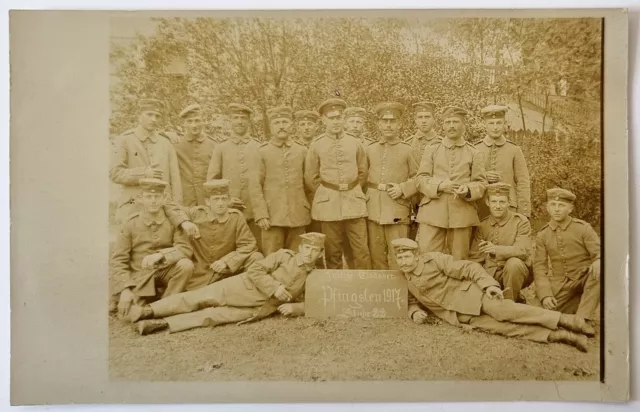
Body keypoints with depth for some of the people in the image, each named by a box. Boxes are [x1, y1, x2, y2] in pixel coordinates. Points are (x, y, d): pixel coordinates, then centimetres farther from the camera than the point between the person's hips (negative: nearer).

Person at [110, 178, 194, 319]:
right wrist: (125, 289, -19)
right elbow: (118, 260, -7)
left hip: (165, 271, 1)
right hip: (140, 276, -1)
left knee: (186, 265, -29)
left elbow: (186, 249, -14)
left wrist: (160, 255, -32)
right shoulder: (130, 223, -6)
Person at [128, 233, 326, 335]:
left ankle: (162, 324, -20)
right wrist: (274, 287, -17)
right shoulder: (283, 256, 2)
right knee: (205, 297, -17)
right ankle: (149, 310, -14)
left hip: (261, 309, 1)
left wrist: (294, 308, -10)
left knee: (215, 316, -16)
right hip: (246, 287, -1)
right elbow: (254, 270, -5)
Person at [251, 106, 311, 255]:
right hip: (272, 216, -2)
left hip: (297, 216, 2)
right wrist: (261, 214, -8)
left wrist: (309, 209, 8)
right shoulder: (263, 151, 2)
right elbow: (255, 186, -1)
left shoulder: (302, 150, 8)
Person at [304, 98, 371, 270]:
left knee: (362, 250, 1)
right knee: (332, 252, 6)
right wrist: (325, 196, 7)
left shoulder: (355, 143, 6)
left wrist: (352, 192, 12)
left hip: (354, 201, 2)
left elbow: (363, 173, 15)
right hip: (328, 204, -1)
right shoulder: (316, 145, 0)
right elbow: (310, 178, 5)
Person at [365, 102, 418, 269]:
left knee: (397, 258, -2)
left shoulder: (407, 150, 2)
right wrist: (365, 196, 4)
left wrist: (403, 189, -10)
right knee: (376, 256, 9)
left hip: (397, 210, -3)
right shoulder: (369, 149, 10)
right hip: (373, 210, 3)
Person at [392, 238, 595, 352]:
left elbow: (468, 267, -8)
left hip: (468, 294, -3)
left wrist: (488, 284, -22)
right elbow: (412, 302, 22)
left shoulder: (433, 259, -7)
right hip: (458, 315, 3)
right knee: (496, 326, -19)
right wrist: (414, 312, -3)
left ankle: (567, 321, -18)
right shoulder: (405, 280, 9)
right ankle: (557, 335, -23)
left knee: (503, 311, -27)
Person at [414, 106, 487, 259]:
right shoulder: (431, 150, 11)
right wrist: (440, 185, -15)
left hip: (462, 213, 0)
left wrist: (468, 190, -16)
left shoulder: (473, 153, 10)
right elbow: (420, 179, 3)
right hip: (433, 212, 0)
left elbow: (481, 183, 6)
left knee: (459, 260, 5)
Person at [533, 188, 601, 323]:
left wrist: (599, 261, -38)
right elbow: (540, 267, -2)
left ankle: (583, 318, -26)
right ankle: (578, 302, 17)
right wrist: (545, 295, -16)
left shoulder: (583, 228, -5)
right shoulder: (542, 235, 1)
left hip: (584, 279, -3)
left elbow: (599, 252, -11)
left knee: (600, 272, -34)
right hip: (560, 284, 3)